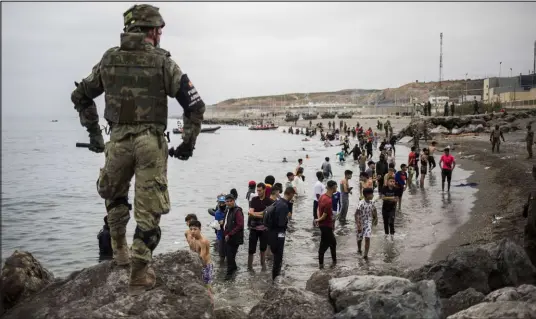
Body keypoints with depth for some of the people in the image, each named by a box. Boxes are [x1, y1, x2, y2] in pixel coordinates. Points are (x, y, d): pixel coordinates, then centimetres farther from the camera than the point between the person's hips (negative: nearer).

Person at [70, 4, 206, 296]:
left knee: (115, 195, 30)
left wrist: (93, 133, 25)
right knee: (148, 211, 5)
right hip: (151, 142, -3)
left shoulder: (109, 59, 7)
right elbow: (195, 105, -6)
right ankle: (139, 276, 5)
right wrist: (188, 143, 4)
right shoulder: (162, 62, -3)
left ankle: (120, 251, 35)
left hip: (117, 141, 3)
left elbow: (80, 96, 17)